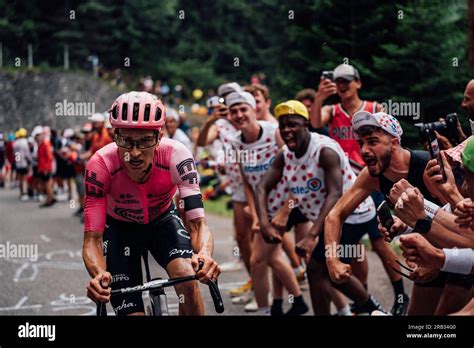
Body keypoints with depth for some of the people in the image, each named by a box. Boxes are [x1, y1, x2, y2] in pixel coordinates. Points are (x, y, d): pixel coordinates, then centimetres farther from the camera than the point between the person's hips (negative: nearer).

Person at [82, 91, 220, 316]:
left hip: (162, 220, 1)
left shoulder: (177, 156, -32)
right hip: (119, 228, 0)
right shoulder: (100, 165, -33)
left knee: (187, 278, -28)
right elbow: (92, 239, -31)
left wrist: (205, 254, -55)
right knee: (133, 313, -12)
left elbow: (198, 223, -31)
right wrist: (99, 275, -53)